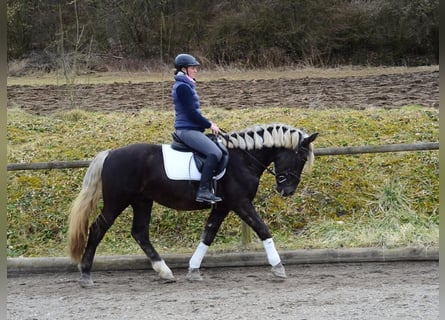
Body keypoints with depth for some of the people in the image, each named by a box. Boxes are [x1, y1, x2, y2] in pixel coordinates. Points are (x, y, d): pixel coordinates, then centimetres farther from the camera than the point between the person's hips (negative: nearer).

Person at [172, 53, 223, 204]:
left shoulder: (185, 85, 18)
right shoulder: (183, 87, -14)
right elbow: (192, 113, -18)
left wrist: (208, 123, 13)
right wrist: (210, 125, -8)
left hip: (190, 129, 11)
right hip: (187, 130, -11)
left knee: (219, 148, 17)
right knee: (215, 153, -25)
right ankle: (203, 191, -30)